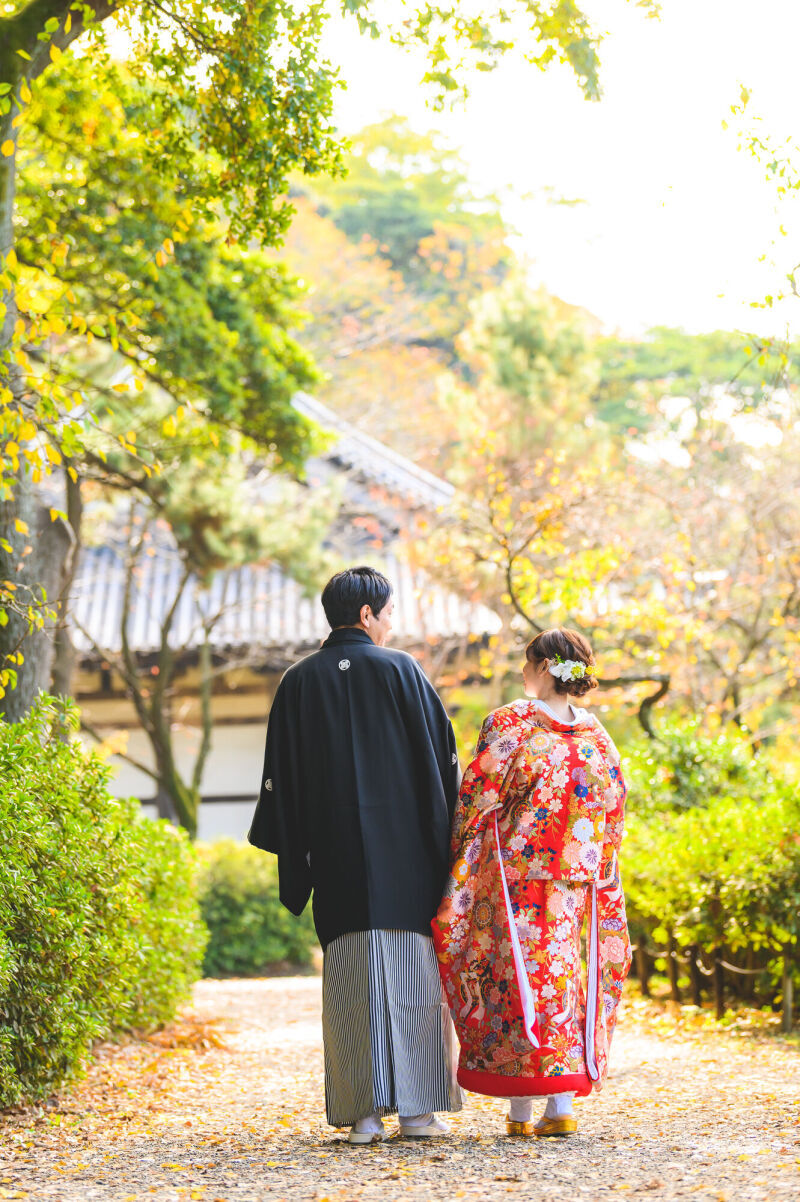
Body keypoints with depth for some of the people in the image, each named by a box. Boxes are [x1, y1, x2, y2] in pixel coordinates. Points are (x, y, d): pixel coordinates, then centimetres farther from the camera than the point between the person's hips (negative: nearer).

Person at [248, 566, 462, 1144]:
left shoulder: (299, 681, 6)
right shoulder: (400, 669, -2)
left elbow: (282, 777, 6)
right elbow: (442, 754, -1)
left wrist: (295, 857, 13)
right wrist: (447, 837, 8)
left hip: (336, 853, 2)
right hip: (405, 847, -2)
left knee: (351, 974, 4)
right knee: (412, 968, 3)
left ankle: (364, 1112, 1)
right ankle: (417, 1107, 2)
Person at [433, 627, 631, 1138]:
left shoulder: (509, 724, -8)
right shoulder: (597, 737, 8)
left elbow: (476, 800, -9)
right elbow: (615, 813, 12)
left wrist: (458, 860, 3)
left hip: (514, 880, -4)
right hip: (578, 888, 4)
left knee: (519, 985, 1)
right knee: (565, 984, 9)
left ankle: (521, 1111, 2)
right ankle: (562, 1107, 6)